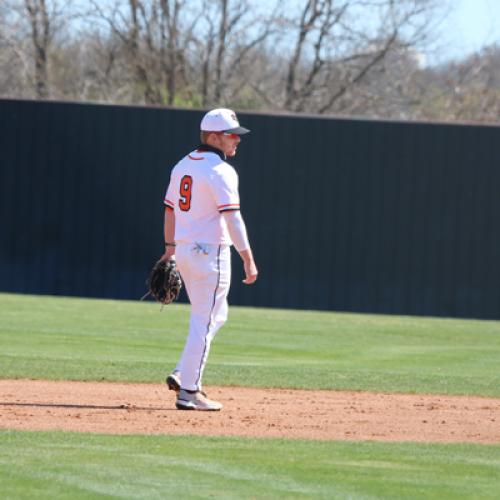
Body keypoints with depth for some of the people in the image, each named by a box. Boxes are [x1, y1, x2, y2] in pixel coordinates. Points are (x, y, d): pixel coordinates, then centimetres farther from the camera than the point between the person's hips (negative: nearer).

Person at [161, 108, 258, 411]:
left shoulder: (183, 165, 12)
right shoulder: (220, 170, -15)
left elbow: (170, 210, 19)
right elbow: (232, 217, -22)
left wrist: (170, 248, 27)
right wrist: (248, 259, -23)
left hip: (184, 250, 9)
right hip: (210, 253, -9)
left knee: (216, 316, 20)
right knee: (205, 322, -4)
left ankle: (183, 375, 12)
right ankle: (189, 391, -4)